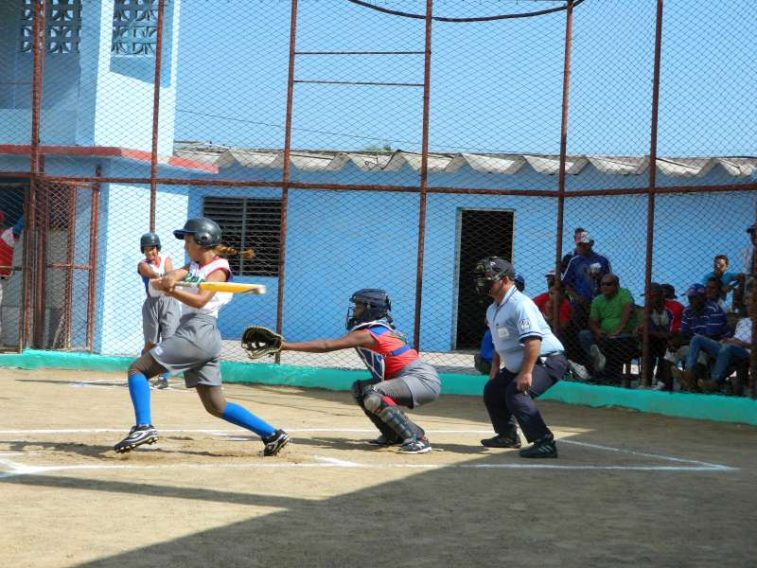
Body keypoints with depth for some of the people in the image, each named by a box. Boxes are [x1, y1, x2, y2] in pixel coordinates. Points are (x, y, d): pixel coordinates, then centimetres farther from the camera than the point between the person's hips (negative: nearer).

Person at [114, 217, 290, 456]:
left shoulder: (218, 269, -3)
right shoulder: (194, 265, 23)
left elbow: (199, 301, -18)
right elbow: (177, 273, 1)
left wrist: (170, 290, -23)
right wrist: (169, 279, -21)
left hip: (197, 333, -9)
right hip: (207, 338, 9)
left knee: (137, 369, -8)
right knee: (216, 406, 9)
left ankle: (143, 427, -22)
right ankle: (272, 434, 6)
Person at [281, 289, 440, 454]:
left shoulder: (367, 335, -14)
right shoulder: (380, 329, 14)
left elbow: (326, 346, -18)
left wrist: (286, 345, -18)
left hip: (424, 380, -10)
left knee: (373, 397, -28)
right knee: (360, 389, 14)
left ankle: (417, 439, -25)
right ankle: (393, 435, 19)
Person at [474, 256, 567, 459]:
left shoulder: (520, 304, -22)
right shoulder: (492, 310, 10)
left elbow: (533, 339, -33)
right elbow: (500, 341, 25)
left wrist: (526, 373, -38)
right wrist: (495, 365, 16)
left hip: (548, 360, -11)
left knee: (516, 393, -30)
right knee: (492, 391, 20)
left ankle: (544, 442, -33)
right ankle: (508, 435, 38)